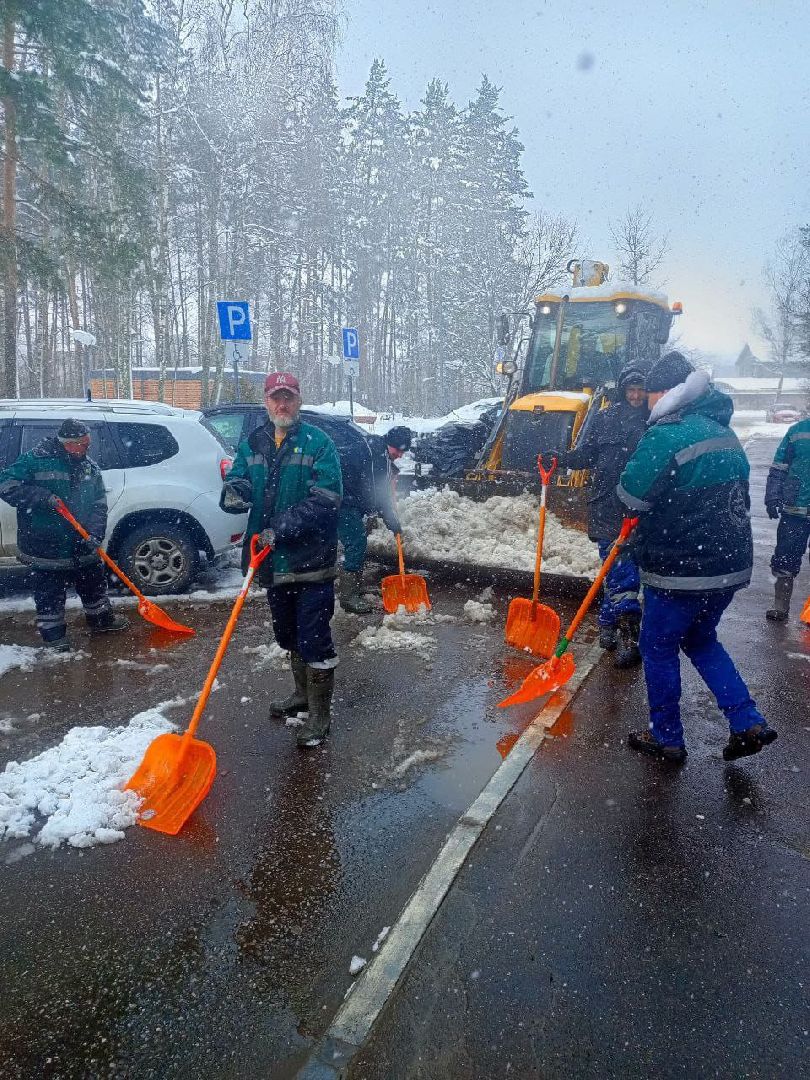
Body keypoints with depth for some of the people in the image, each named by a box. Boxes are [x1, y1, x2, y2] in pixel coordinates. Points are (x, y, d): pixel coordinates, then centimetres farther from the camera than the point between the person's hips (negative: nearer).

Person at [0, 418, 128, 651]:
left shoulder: (90, 467, 3)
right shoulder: (35, 460, -12)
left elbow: (99, 504, 3)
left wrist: (95, 534, -11)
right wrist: (43, 497, -25)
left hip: (82, 546, 5)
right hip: (45, 546, -5)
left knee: (94, 584, 19)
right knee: (50, 594, 6)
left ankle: (101, 619, 38)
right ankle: (53, 634, 20)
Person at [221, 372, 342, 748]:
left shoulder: (318, 443, -8)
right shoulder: (252, 444, 9)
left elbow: (325, 500, -16)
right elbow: (237, 480, 5)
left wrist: (281, 529, -22)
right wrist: (234, 492, -21)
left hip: (312, 560, -6)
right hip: (274, 561, 6)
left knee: (314, 639, -2)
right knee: (289, 636, 21)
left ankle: (320, 714, 13)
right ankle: (302, 693, 42)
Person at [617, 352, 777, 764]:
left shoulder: (666, 436, -19)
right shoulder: (726, 434, 10)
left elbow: (631, 497, -15)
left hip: (681, 571, -8)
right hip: (730, 564, 8)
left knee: (659, 648, 9)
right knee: (700, 640, 25)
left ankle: (666, 738, 21)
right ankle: (748, 723, 21)